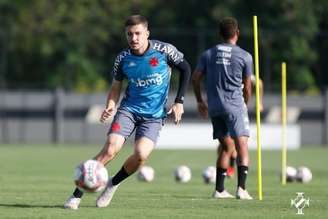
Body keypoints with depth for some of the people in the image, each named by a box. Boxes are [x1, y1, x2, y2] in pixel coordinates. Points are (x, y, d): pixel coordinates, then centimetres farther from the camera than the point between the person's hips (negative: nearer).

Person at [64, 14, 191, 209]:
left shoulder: (164, 50, -10)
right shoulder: (123, 59, -3)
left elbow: (185, 69, 5)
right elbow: (116, 87, 10)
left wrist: (179, 102, -2)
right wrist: (110, 107, -10)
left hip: (154, 115, -1)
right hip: (129, 109, 1)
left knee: (141, 155, -24)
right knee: (110, 149, -20)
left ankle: (113, 184, 6)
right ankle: (77, 195, -13)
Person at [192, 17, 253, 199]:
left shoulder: (208, 54, 9)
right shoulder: (245, 56, -1)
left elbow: (195, 78, 11)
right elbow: (247, 87, 5)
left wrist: (200, 102, 24)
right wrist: (245, 105, 22)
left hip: (214, 107, 5)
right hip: (235, 105, -5)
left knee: (227, 147, 17)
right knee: (242, 146, -7)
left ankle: (220, 190, 14)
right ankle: (242, 188, -23)